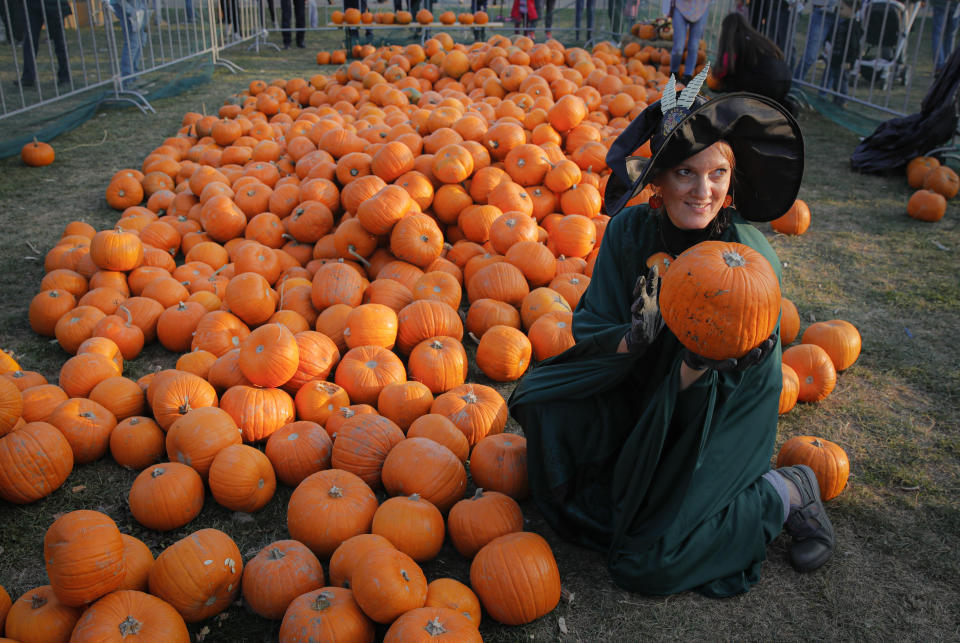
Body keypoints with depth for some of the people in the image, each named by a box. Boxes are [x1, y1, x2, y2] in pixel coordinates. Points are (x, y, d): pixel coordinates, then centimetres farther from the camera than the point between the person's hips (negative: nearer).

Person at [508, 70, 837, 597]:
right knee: (545, 403, -10)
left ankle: (786, 493, 9)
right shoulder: (631, 230, -16)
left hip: (720, 415, -4)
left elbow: (688, 388, -22)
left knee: (646, 565, -9)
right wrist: (634, 337, -36)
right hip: (640, 391, 5)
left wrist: (702, 361, -44)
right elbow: (590, 330, -15)